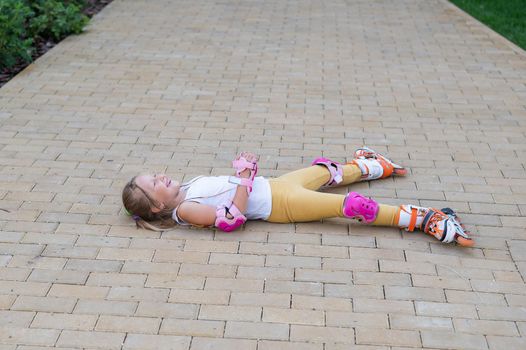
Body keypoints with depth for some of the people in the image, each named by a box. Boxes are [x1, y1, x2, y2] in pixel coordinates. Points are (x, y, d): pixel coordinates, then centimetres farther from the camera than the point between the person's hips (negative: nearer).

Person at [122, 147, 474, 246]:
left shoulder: (187, 188, 6)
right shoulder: (185, 211, -19)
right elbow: (234, 218, -25)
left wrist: (246, 169, 2)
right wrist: (246, 176, -23)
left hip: (272, 186, 8)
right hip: (278, 205, -8)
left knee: (328, 171, 23)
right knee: (351, 205, -12)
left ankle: (376, 167, 52)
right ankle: (426, 220, -8)